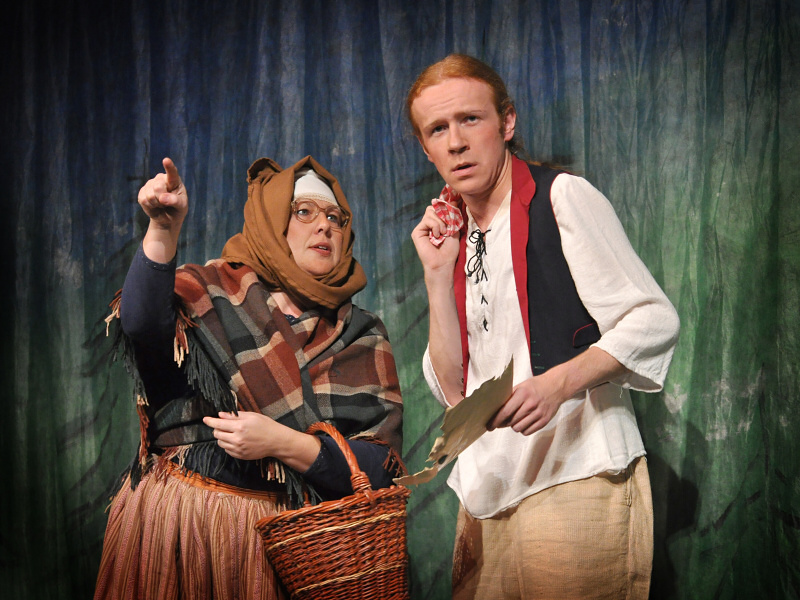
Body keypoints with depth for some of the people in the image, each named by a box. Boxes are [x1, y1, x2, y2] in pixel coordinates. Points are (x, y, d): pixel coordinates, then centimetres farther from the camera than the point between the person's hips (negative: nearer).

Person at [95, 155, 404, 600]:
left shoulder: (363, 338, 6)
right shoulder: (214, 292, 2)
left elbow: (381, 467, -4)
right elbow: (143, 327, -20)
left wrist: (284, 444, -17)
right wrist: (163, 230, -33)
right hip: (175, 515, -1)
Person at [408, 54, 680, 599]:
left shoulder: (562, 197, -3)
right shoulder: (454, 235, 15)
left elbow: (654, 321, -10)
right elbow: (454, 390, 9)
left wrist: (558, 381, -24)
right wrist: (438, 273, 1)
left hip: (575, 478, -6)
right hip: (489, 490, 6)